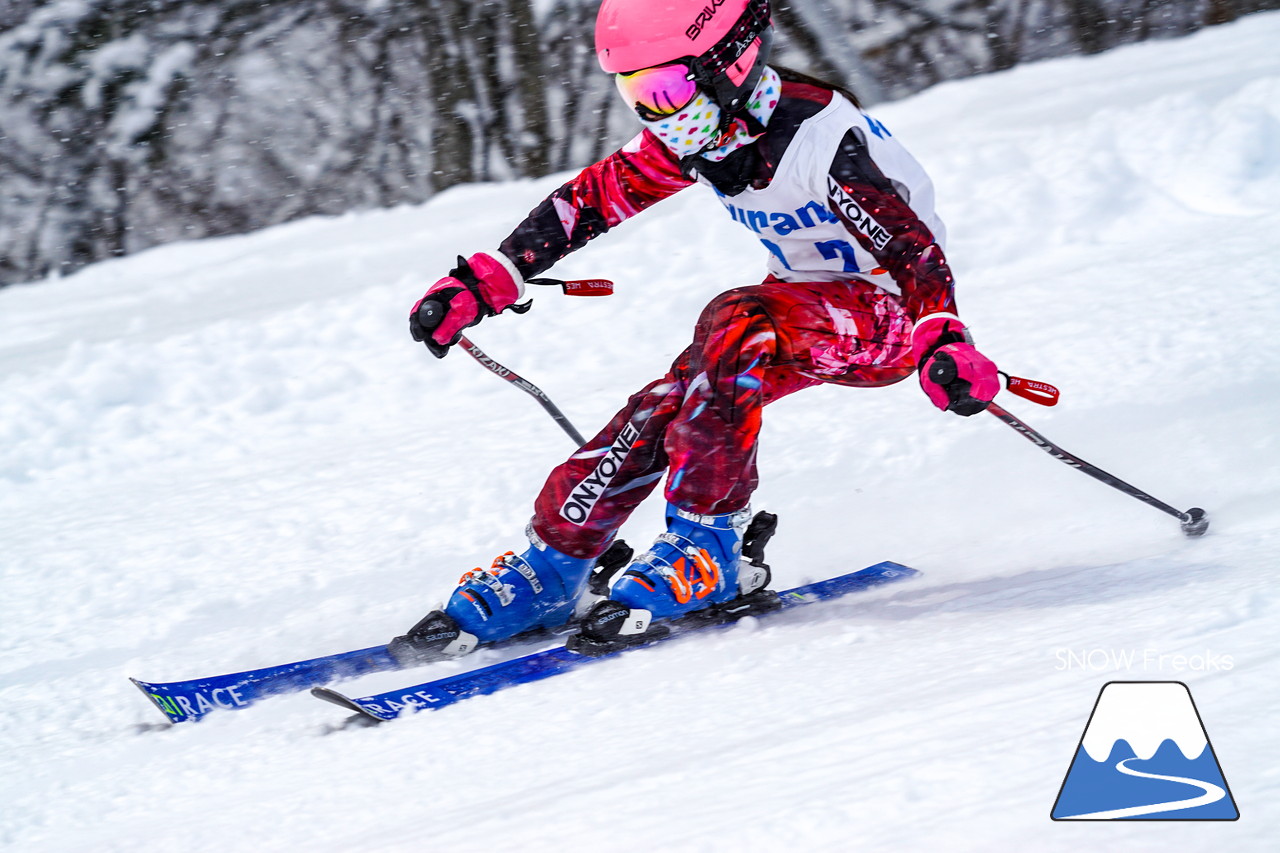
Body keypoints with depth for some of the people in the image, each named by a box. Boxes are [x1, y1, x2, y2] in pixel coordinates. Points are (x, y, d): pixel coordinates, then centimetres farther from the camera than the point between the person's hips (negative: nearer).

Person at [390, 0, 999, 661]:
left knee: (733, 327, -32)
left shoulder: (826, 138, -29)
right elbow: (592, 199, 3)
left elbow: (914, 251, -31)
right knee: (663, 406, -13)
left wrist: (946, 348, -49)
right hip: (803, 299, 7)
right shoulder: (697, 130, -7)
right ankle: (547, 572, -3)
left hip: (887, 314, -7)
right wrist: (482, 284, -2)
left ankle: (705, 551, -24)